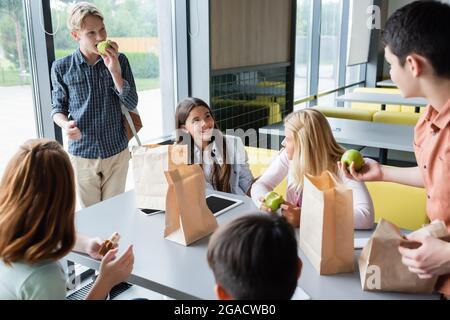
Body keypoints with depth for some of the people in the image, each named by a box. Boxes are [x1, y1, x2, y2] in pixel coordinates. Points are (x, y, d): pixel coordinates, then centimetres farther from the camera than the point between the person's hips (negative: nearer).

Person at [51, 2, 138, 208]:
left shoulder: (119, 60, -4)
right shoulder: (61, 68, -5)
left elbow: (131, 104, -8)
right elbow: (58, 108, 4)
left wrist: (114, 70, -19)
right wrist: (65, 124, -19)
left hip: (117, 152, 1)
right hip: (82, 155, 0)